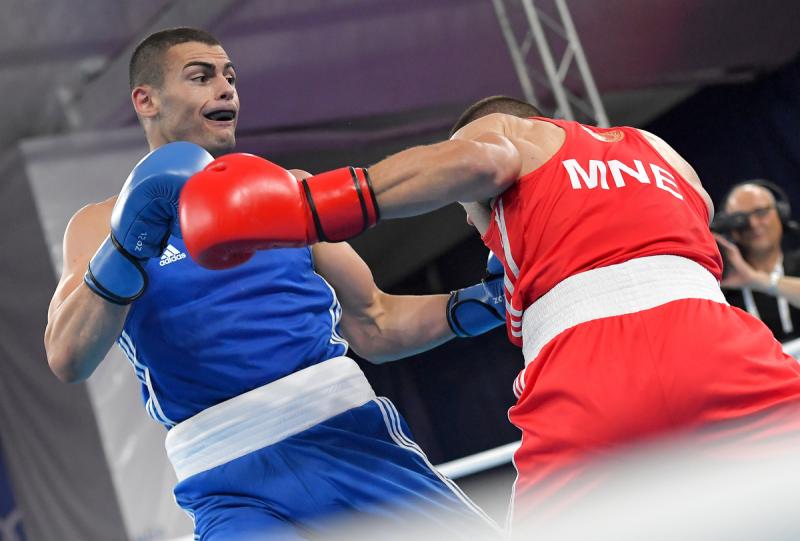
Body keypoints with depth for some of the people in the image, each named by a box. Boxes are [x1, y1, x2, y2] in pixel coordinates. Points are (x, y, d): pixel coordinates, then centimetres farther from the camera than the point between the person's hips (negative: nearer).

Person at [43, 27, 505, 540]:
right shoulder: (100, 225, 8)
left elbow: (374, 328, 16)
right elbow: (68, 360, -8)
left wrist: (475, 305, 1)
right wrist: (129, 245, -21)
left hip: (351, 434, 3)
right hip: (232, 485, -2)